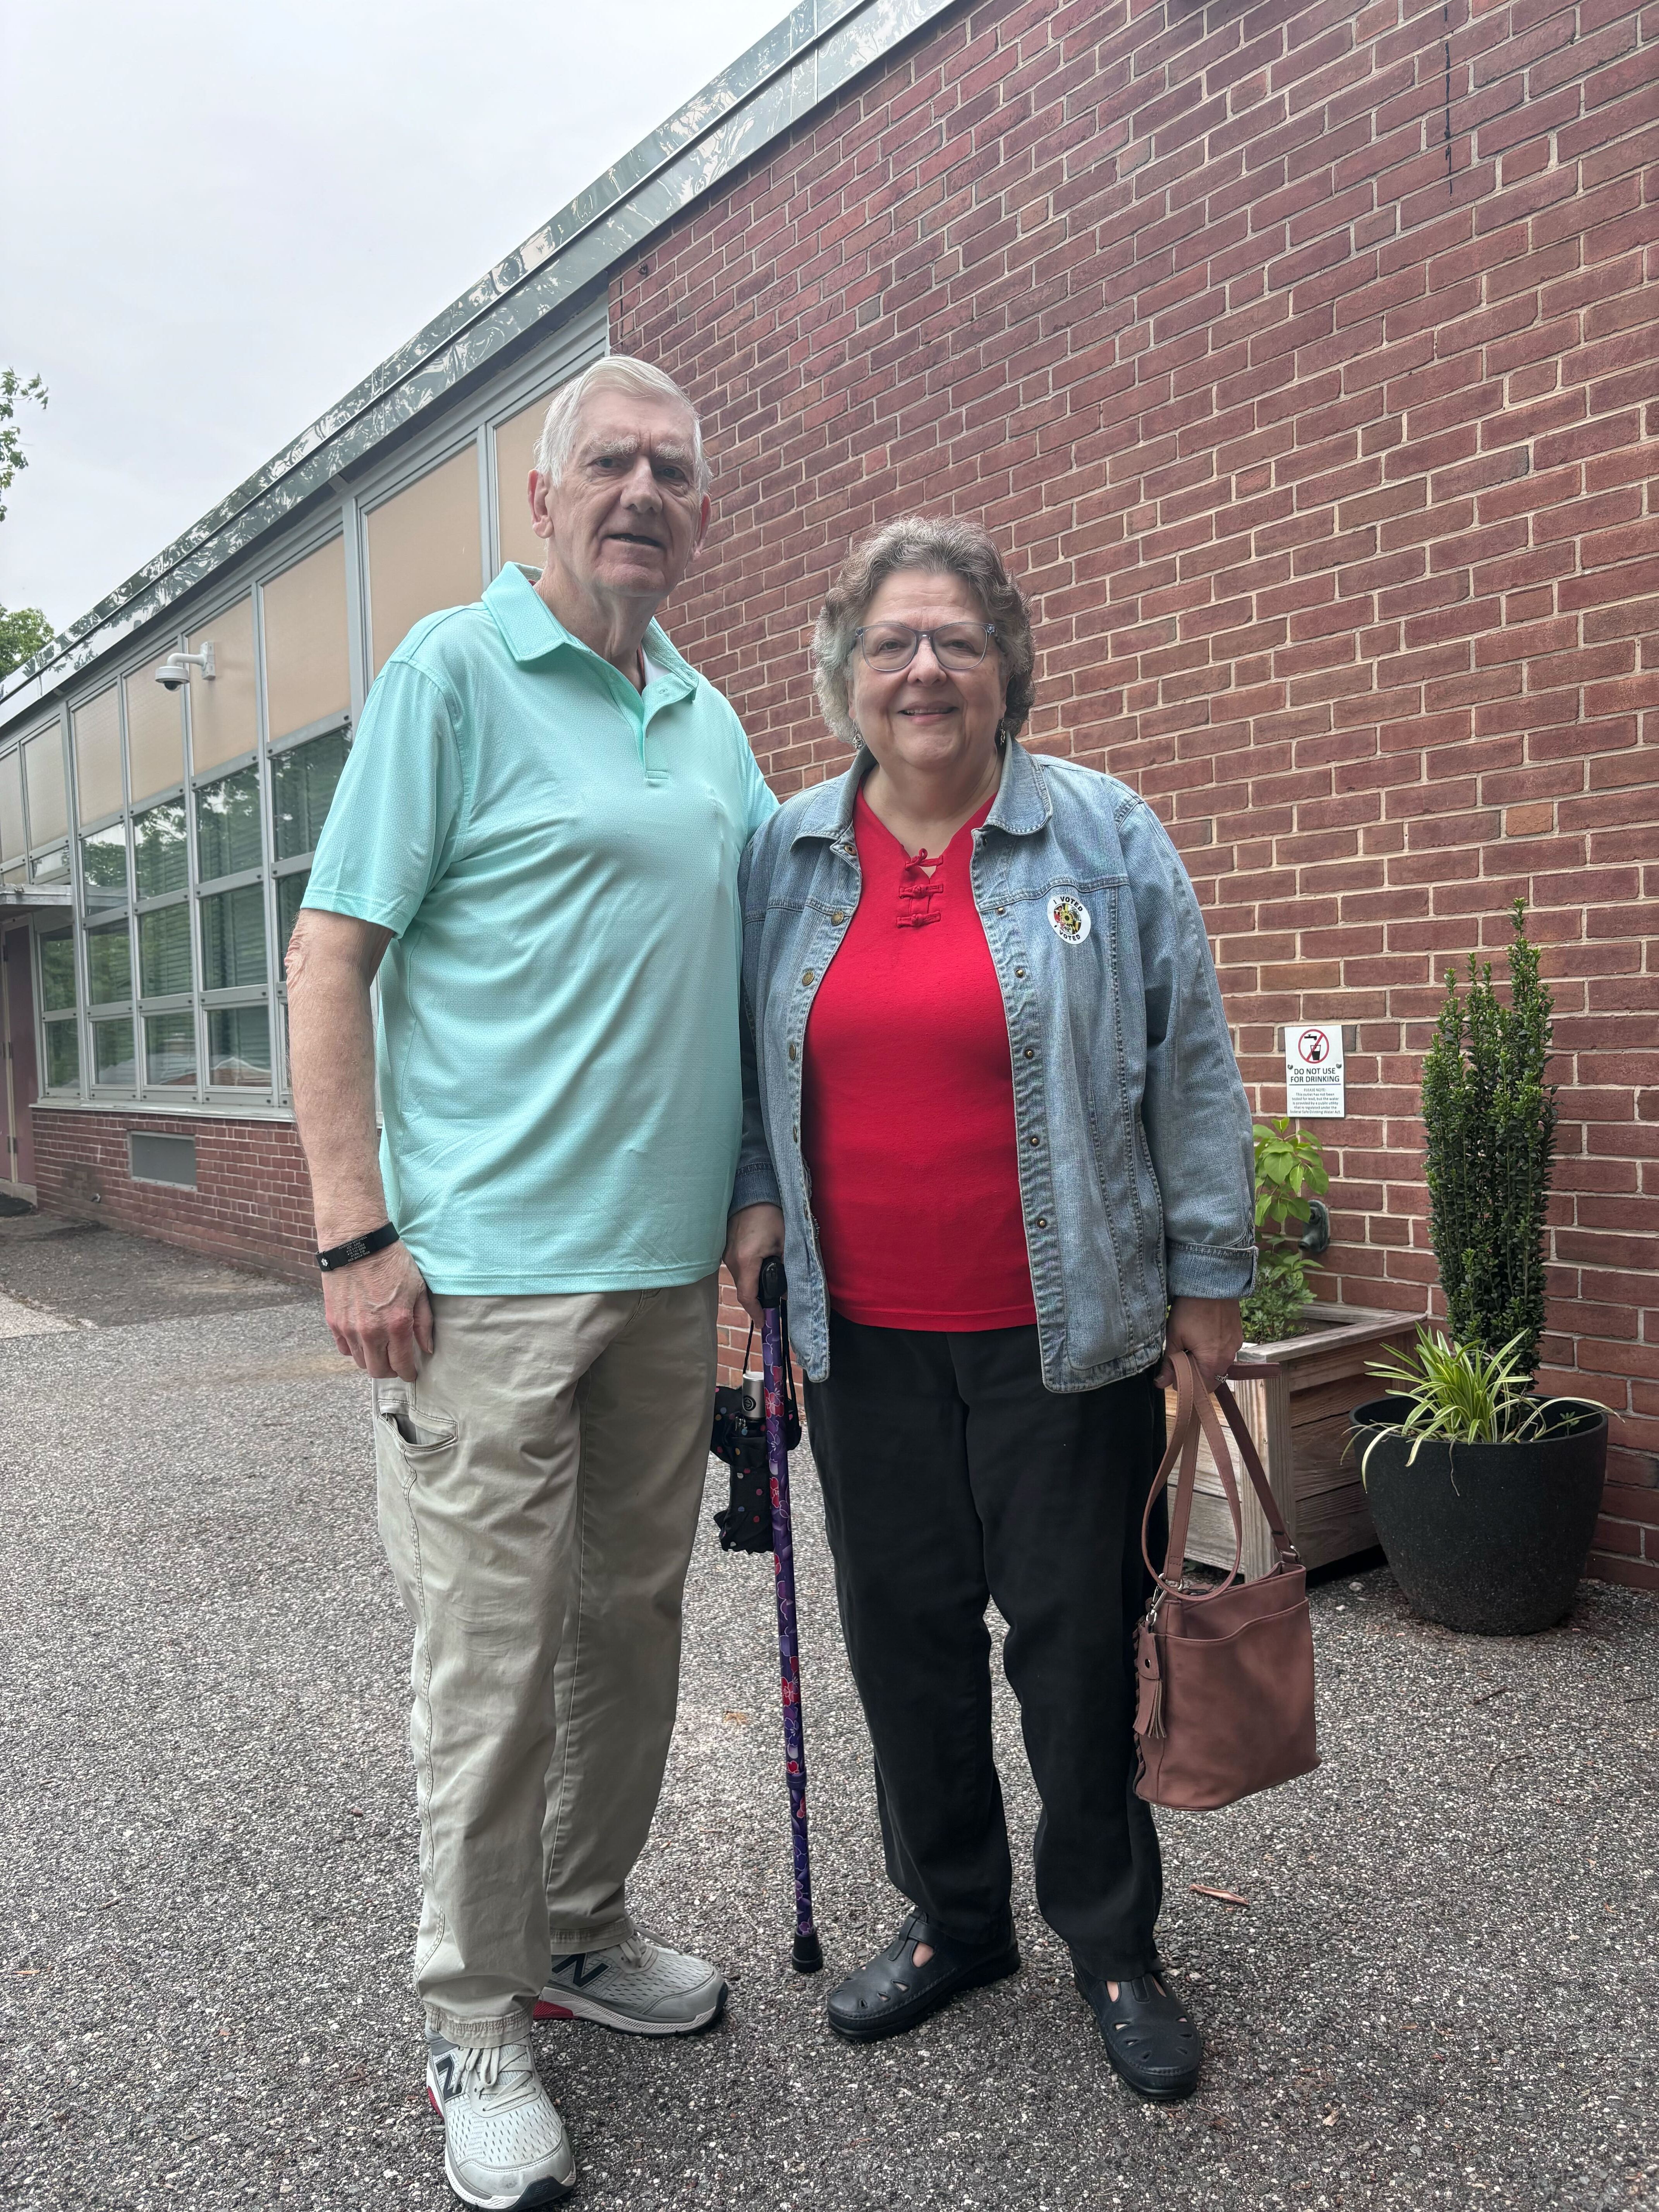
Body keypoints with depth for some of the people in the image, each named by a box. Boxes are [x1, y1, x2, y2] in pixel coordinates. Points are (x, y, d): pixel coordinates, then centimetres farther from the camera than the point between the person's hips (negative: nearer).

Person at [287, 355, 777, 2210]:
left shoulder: (711, 720, 15)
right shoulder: (452, 672, -4)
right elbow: (331, 956, -8)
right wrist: (353, 1232, -15)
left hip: (666, 1265, 7)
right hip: (490, 1272, -6)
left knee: (632, 1621, 16)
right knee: (492, 1657, 3)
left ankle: (581, 1928, 37)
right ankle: (474, 2030, 23)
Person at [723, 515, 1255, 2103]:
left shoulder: (1104, 838, -1)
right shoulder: (784, 858, 6)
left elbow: (1188, 1070, 0)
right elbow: (753, 1065, 15)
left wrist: (1207, 1270, -1)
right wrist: (755, 1195, 1)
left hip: (1065, 1332, -2)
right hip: (864, 1336, 3)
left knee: (1079, 1641, 8)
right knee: (904, 1631, 13)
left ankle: (1112, 1943, 31)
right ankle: (951, 1915, 36)